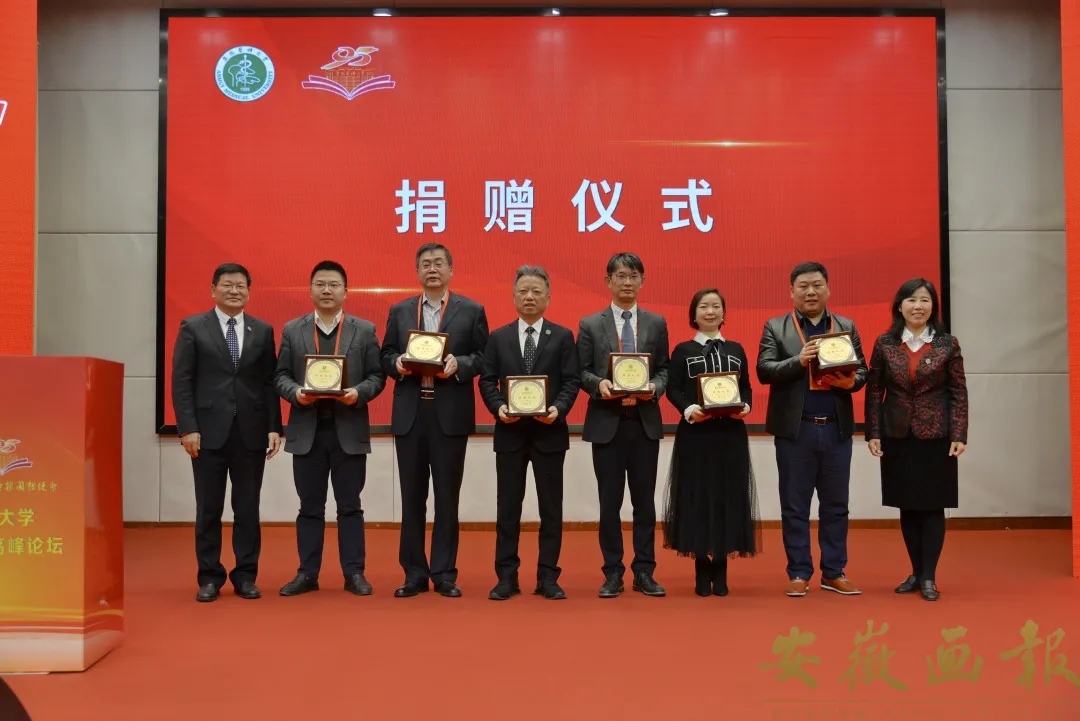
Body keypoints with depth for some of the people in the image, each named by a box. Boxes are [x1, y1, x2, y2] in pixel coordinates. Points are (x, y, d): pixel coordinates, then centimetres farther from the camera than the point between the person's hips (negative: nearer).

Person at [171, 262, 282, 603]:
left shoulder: (263, 331, 9)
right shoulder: (193, 328, 3)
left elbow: (270, 382, 7)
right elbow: (181, 382, -2)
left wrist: (274, 427, 0)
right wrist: (187, 428, -10)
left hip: (251, 432, 2)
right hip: (209, 431, -2)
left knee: (248, 508, 6)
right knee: (209, 509, 5)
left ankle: (245, 576, 16)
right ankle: (210, 577, 15)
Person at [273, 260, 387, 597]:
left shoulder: (364, 330, 5)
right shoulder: (292, 330, 8)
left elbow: (377, 376, 2)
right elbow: (281, 376, 6)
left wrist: (358, 393, -17)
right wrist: (295, 392, -14)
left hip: (349, 430, -1)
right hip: (307, 430, 1)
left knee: (349, 505, 5)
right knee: (310, 506, 7)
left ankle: (354, 573, 12)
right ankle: (307, 573, 16)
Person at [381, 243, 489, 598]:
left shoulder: (471, 310, 4)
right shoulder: (399, 311, 11)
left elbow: (483, 356, 1)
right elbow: (386, 355, 11)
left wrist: (459, 364, -17)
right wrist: (397, 363, -10)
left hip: (451, 413, -2)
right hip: (409, 413, 2)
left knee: (447, 496, 3)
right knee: (412, 496, 7)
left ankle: (445, 574, 12)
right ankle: (414, 573, 16)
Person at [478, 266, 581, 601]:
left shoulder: (563, 336, 5)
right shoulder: (498, 337, 9)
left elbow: (571, 381, -1)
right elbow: (487, 381, 5)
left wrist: (558, 408, -18)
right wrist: (499, 407, -13)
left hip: (549, 432, -1)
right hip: (510, 432, 1)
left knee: (551, 507, 4)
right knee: (507, 507, 4)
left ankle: (547, 577, 12)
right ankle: (507, 577, 12)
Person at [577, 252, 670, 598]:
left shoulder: (657, 323, 9)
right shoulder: (590, 324, 4)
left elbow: (664, 369, 8)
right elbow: (582, 372, 2)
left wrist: (654, 387, -13)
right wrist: (599, 384, -18)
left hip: (645, 422, 1)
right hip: (606, 422, -1)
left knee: (644, 501, 6)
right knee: (610, 502, 4)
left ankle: (644, 572, 15)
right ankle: (613, 573, 14)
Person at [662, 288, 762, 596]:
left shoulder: (736, 350, 14)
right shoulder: (683, 351, 5)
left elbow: (747, 387, 11)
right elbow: (673, 389, -1)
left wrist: (745, 406, -9)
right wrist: (689, 409, -18)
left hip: (731, 434, 3)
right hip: (695, 434, -2)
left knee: (728, 497, 2)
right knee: (698, 498, -2)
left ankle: (720, 571, 10)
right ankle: (702, 571, 7)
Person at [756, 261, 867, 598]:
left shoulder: (847, 326, 10)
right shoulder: (775, 328, 3)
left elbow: (861, 370, 8)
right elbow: (764, 370, -7)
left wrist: (850, 382, -14)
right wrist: (799, 360, -21)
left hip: (836, 428, 2)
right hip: (795, 428, -2)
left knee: (835, 505, 9)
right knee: (795, 506, 4)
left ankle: (834, 573, 19)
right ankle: (799, 573, 13)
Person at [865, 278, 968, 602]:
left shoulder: (948, 344, -1)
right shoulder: (884, 344, 1)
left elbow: (958, 393, -1)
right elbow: (873, 391, 2)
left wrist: (959, 436, -8)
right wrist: (872, 434, -3)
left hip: (936, 436, -1)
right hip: (897, 437, 1)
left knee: (932, 506, 1)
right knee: (907, 506, 8)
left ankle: (929, 577, 9)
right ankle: (916, 572, 20)